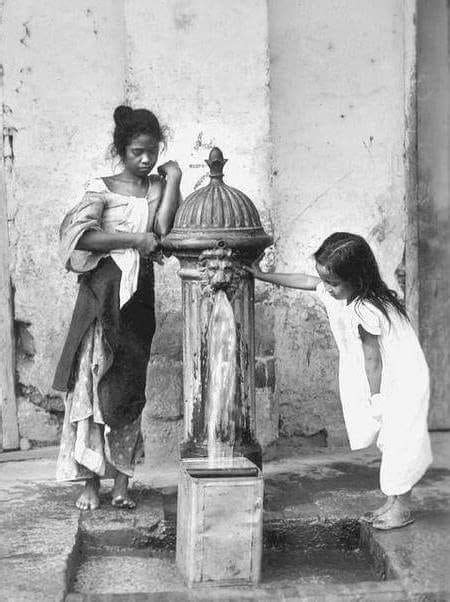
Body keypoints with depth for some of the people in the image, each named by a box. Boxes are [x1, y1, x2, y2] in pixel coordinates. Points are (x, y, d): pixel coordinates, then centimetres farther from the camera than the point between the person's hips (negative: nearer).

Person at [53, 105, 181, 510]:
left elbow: (163, 231, -7)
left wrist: (172, 180, -5)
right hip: (103, 290, -2)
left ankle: (122, 482, 8)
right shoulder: (102, 188, 2)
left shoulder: (158, 187, 11)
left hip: (139, 294, 3)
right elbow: (80, 235, -12)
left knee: (130, 386, 2)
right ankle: (91, 482, 4)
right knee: (93, 380, -3)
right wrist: (134, 239, -12)